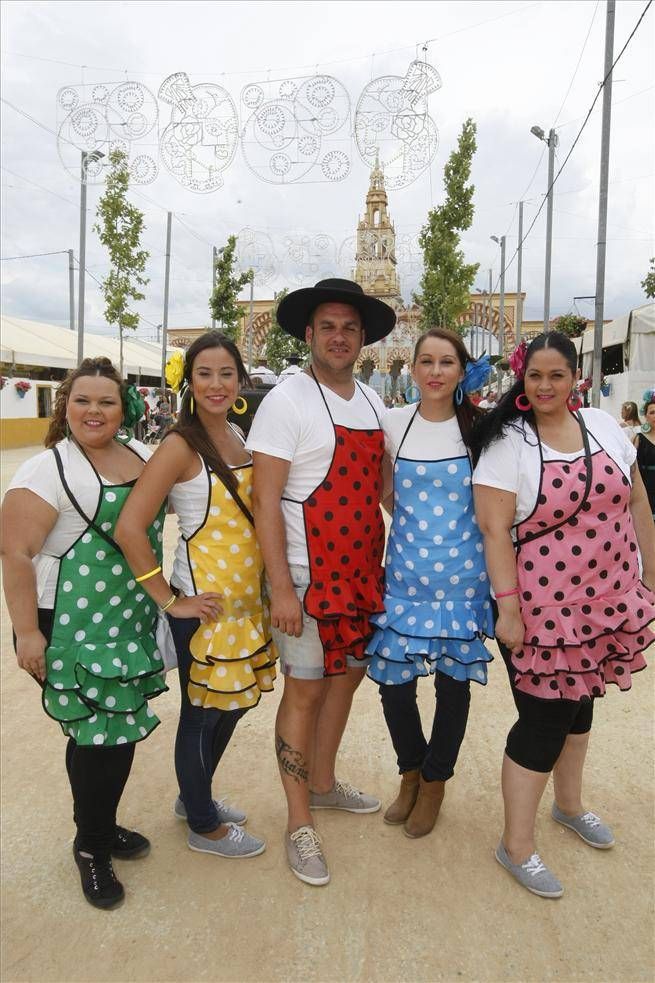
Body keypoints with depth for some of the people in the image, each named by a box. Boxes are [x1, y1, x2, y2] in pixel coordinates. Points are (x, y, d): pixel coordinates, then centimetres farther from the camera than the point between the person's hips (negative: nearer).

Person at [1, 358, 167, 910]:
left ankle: (103, 826, 37)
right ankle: (91, 846, 22)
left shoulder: (141, 455, 7)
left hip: (131, 620, 7)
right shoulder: (48, 470, -11)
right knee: (98, 732, -2)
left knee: (121, 725, 15)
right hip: (72, 627, -6)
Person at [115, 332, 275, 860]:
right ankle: (203, 826, 31)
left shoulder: (236, 436, 7)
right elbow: (129, 527, -20)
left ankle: (195, 797, 43)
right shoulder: (181, 444, -15)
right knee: (202, 712, 9)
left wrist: (265, 584, 9)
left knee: (233, 702, 20)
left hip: (246, 593, 8)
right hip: (204, 599, -8)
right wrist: (169, 600, -16)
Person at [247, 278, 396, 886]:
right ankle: (299, 824, 19)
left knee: (347, 675, 18)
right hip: (308, 576, -7)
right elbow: (265, 499, -15)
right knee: (304, 692, 2)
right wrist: (281, 588, -19)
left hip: (363, 571, 7)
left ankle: (322, 784, 39)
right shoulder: (286, 402, -11)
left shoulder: (372, 402, 9)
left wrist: (387, 561, 11)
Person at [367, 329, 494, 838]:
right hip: (405, 575, 1)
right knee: (394, 683, 2)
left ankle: (434, 782, 35)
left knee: (453, 681, 10)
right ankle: (411, 771, 33)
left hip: (463, 578, -1)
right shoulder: (394, 423, 0)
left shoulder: (480, 427, -3)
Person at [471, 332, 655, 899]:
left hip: (608, 599, 6)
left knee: (580, 699, 22)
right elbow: (494, 529, -16)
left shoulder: (604, 426, 4)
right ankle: (516, 845, 19)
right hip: (544, 606, -6)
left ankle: (569, 804, 45)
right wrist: (507, 608, -19)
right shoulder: (507, 443, -12)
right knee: (544, 719, 0)